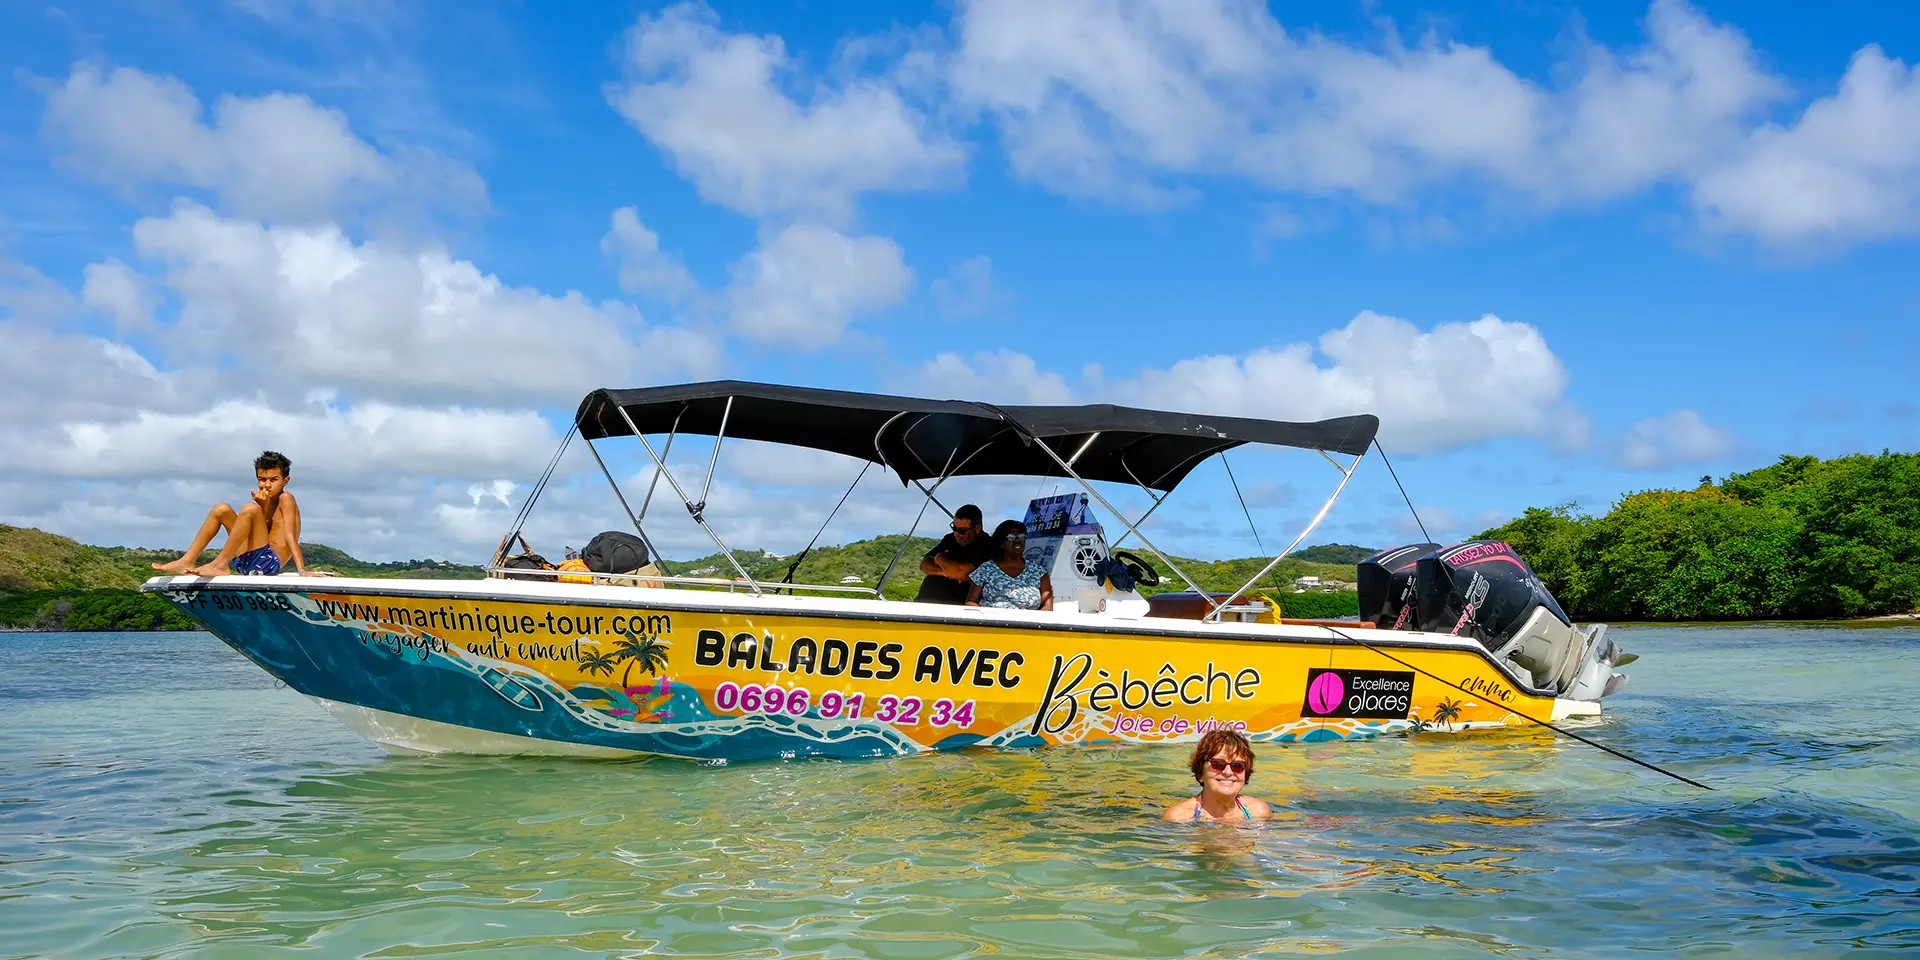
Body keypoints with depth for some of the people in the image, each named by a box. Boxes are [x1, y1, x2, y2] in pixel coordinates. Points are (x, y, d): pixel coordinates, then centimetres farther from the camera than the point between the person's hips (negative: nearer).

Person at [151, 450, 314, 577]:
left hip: (268, 562, -8)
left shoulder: (285, 498, -3)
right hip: (246, 561, 8)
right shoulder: (264, 500, 19)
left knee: (249, 509, -26)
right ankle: (187, 561, 1)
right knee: (221, 509, 8)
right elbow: (259, 531, 4)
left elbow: (290, 536, -14)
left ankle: (220, 565, -20)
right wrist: (263, 508, -11)